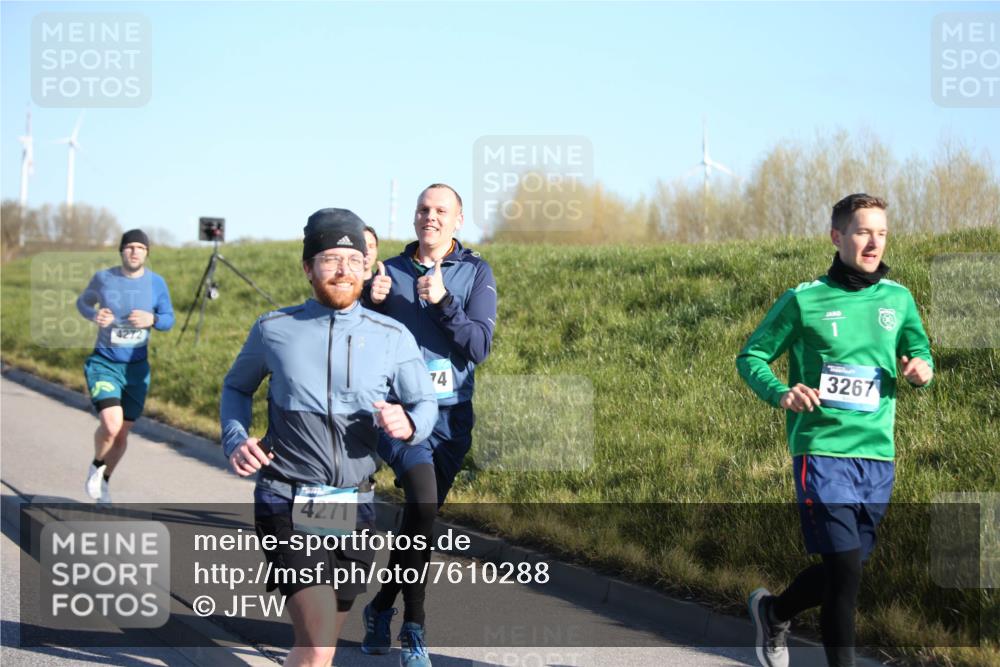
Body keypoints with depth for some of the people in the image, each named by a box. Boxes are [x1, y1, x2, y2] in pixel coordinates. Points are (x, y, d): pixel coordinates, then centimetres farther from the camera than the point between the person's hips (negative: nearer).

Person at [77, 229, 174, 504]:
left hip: (137, 368, 3)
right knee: (111, 425, -24)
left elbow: (168, 320, 4)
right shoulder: (103, 278, -7)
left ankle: (104, 481, 39)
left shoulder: (156, 283, -4)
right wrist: (94, 315, -12)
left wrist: (152, 319, -19)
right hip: (104, 363, -3)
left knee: (122, 433, 12)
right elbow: (83, 302, 11)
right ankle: (96, 466, 8)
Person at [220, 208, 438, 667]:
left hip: (354, 507, 3)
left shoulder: (392, 337, 2)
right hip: (287, 506, -3)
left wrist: (408, 423, -19)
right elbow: (236, 387, 18)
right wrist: (235, 440, -1)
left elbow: (425, 404, 5)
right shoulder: (273, 330, 2)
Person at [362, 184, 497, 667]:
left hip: (450, 416, 2)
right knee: (423, 503, -23)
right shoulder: (390, 271, 6)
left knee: (420, 515, 10)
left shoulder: (476, 273, 3)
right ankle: (412, 627, -16)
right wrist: (373, 303, -13)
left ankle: (382, 608, 32)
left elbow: (480, 346, -8)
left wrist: (442, 302, -21)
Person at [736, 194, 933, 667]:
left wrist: (921, 370, -11)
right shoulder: (804, 300, -3)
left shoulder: (898, 299, 8)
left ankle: (774, 612, 41)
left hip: (878, 455, 5)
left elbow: (920, 352, 14)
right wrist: (780, 393, -17)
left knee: (844, 570, 14)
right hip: (823, 451, -5)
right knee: (845, 569, -13)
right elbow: (751, 357, 2)